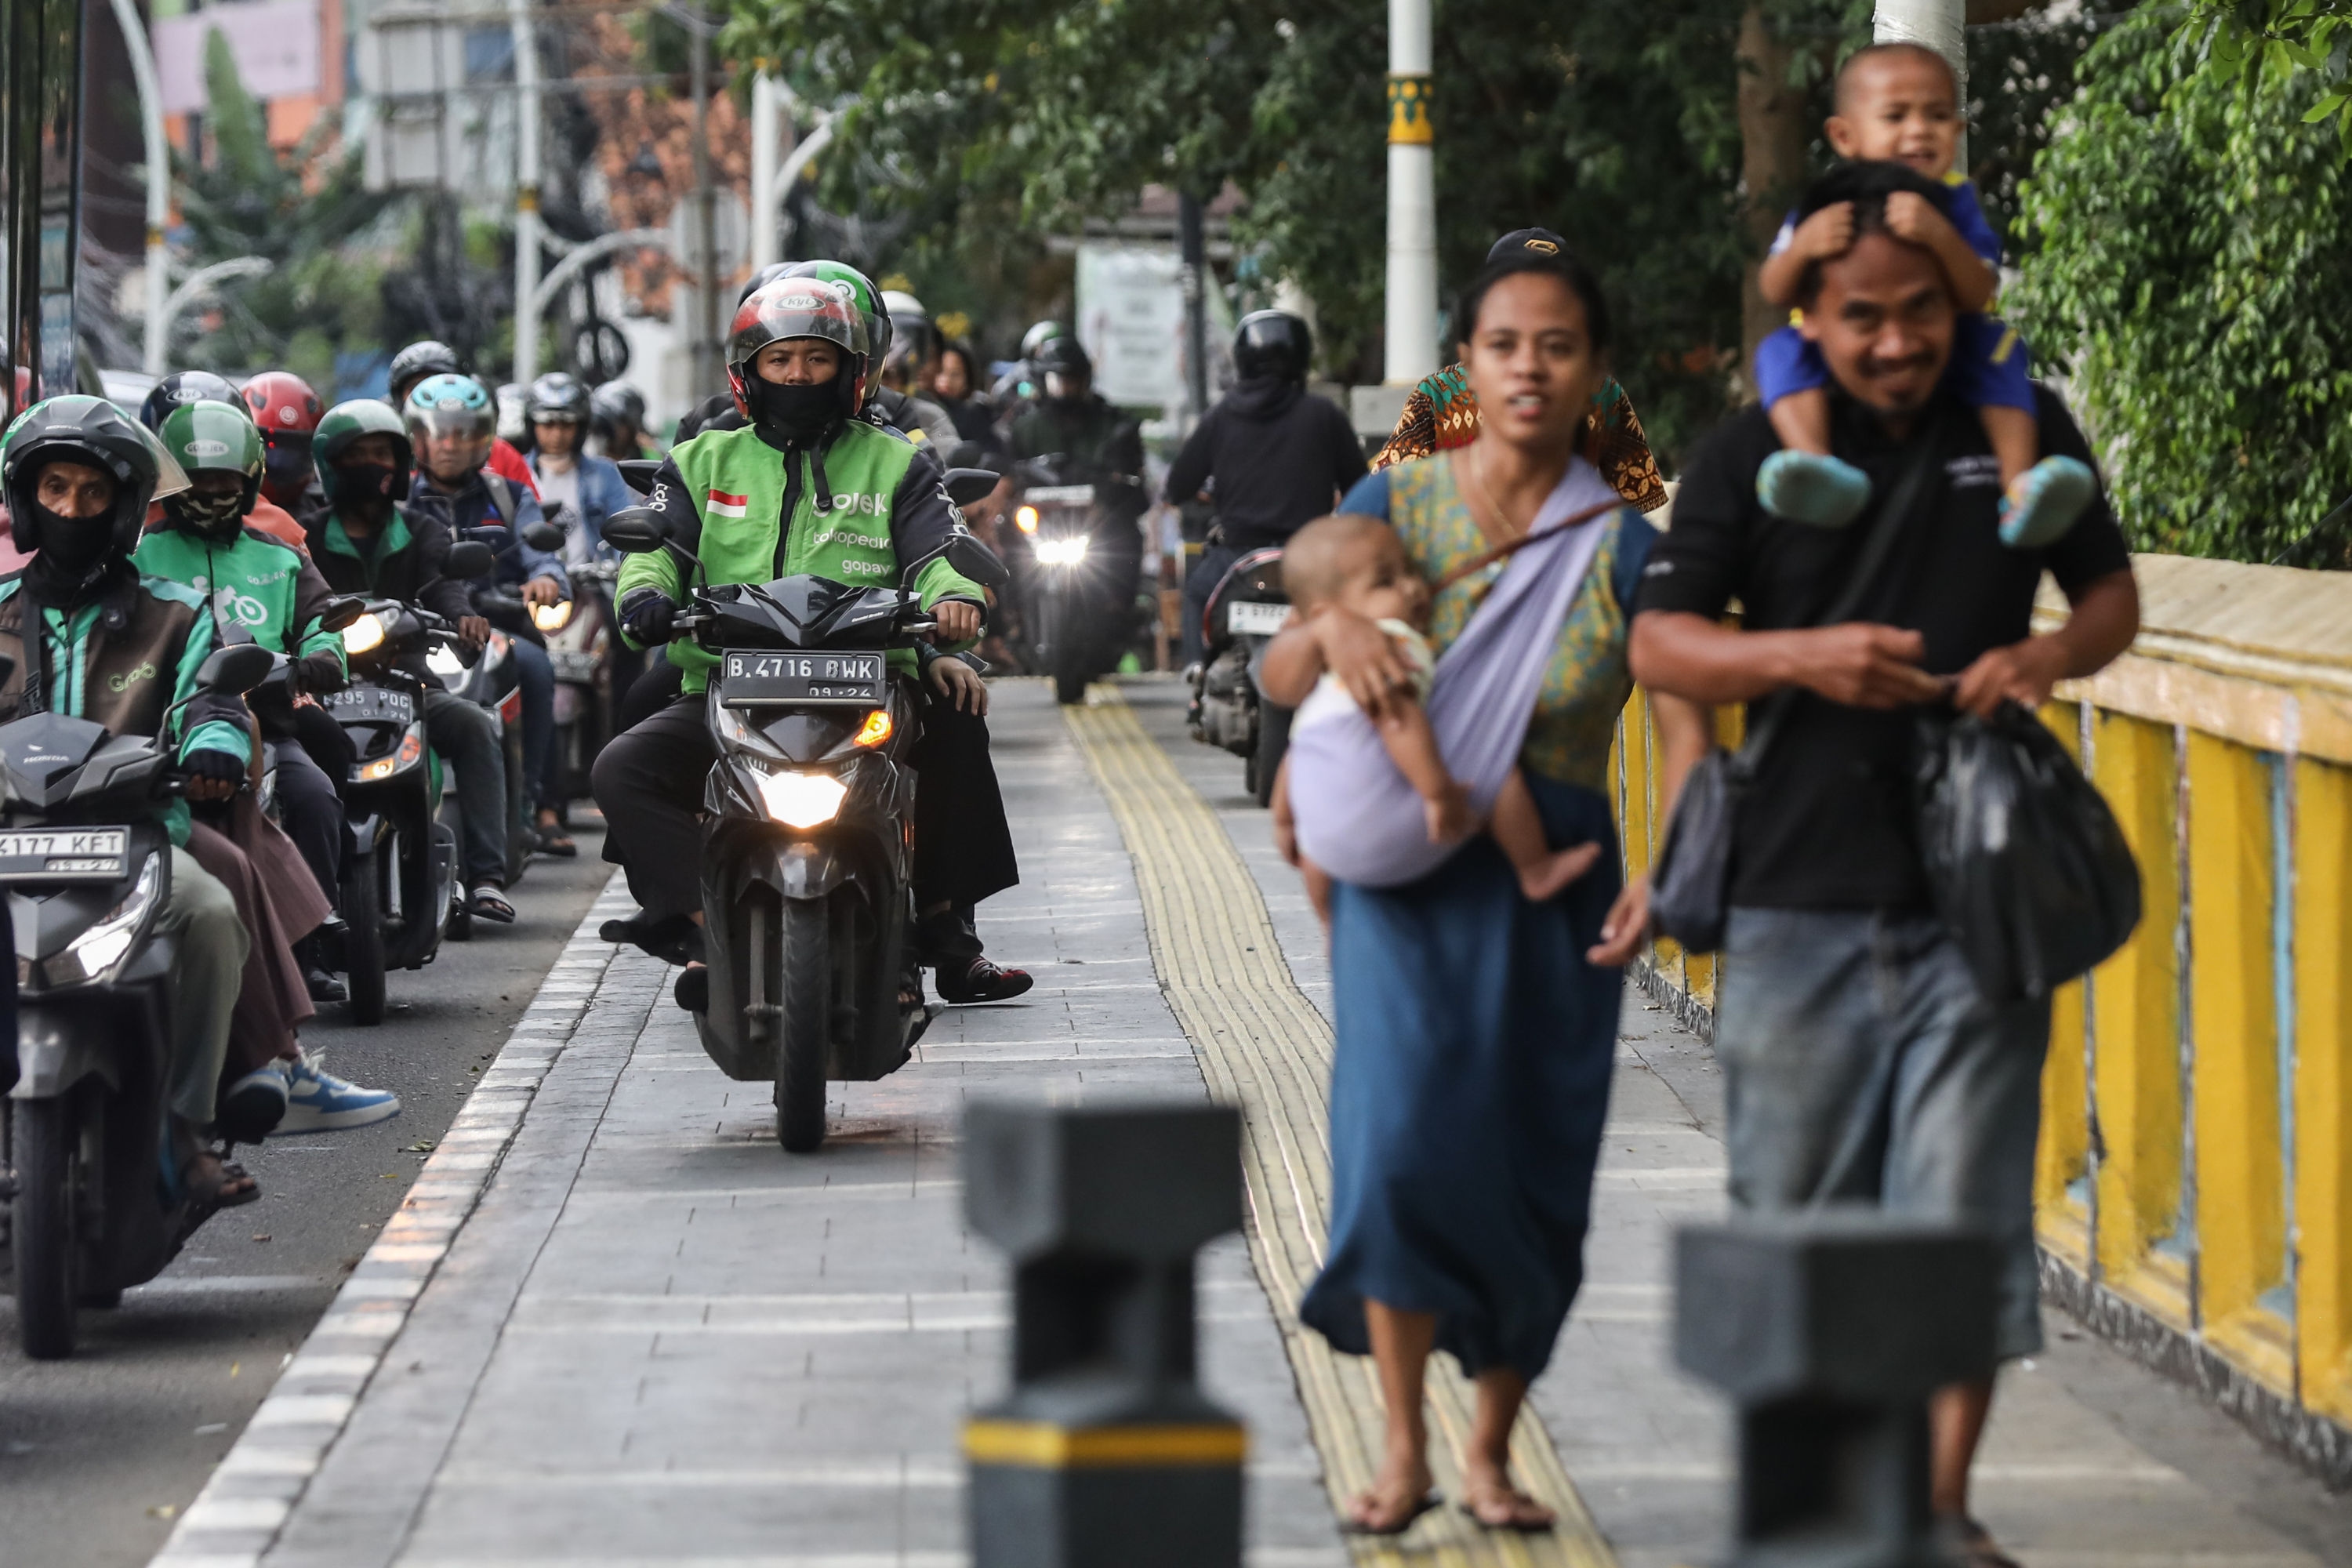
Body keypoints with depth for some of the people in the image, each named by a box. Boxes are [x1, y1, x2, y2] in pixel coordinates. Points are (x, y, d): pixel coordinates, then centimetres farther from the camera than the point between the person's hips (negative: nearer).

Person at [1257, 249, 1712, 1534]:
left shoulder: (1625, 547, -3)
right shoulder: (1397, 502, 1)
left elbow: (1685, 724, -12)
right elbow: (1278, 680, 1)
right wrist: (1332, 626, -23)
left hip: (1556, 881, 1)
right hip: (1408, 873, 0)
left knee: (1537, 1178, 4)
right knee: (1406, 1136, -16)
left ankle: (1490, 1451, 24)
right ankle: (1403, 1449, -3)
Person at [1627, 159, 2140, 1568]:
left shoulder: (2022, 431, 5)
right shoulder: (1752, 457, 1)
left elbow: (2114, 594, 14)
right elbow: (1659, 642, -1)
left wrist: (2050, 655, -9)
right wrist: (1799, 658, -19)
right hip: (1800, 893, 0)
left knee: (1966, 1201, -4)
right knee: (1798, 1201, 9)